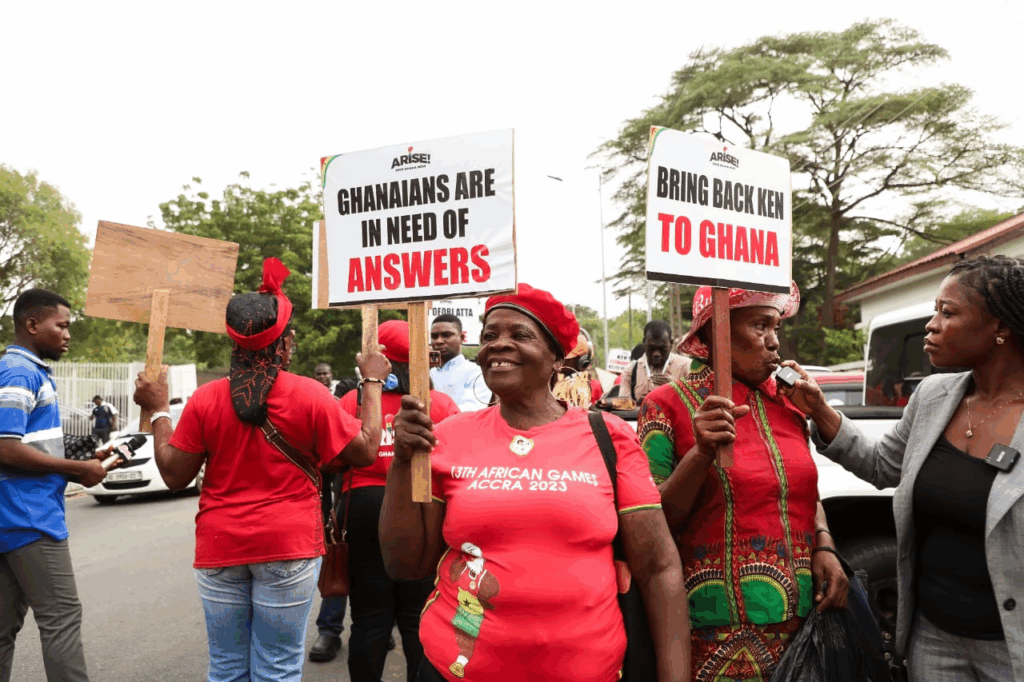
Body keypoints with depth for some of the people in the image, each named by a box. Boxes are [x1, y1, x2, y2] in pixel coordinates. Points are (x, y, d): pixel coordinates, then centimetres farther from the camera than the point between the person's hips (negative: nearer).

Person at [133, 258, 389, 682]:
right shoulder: (310, 396, -11)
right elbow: (365, 451, -4)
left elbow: (174, 476, 2)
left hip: (219, 550, 3)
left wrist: (158, 410, 14)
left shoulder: (204, 400, -5)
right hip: (288, 550, -2)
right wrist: (373, 383, 5)